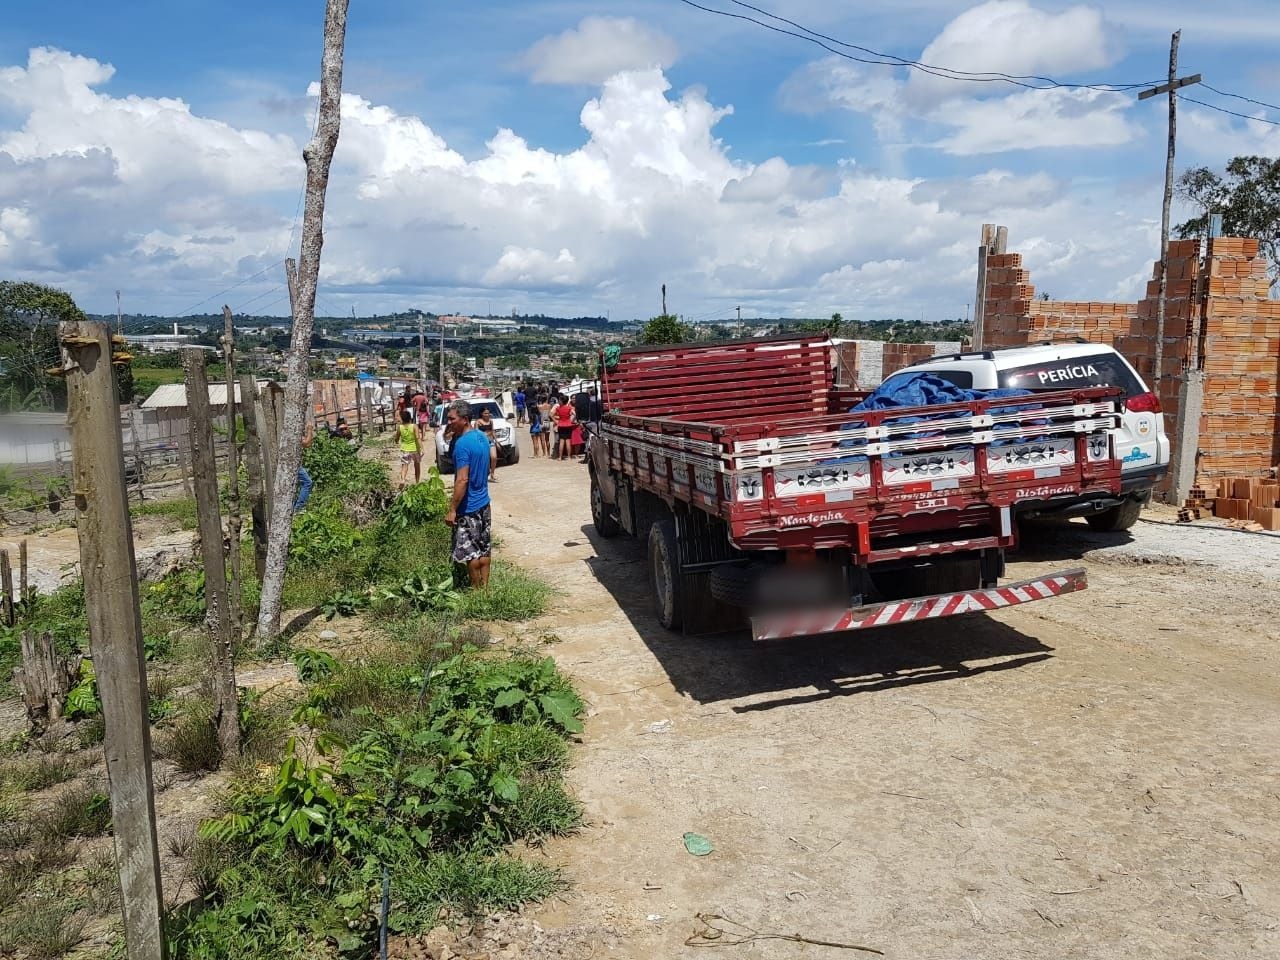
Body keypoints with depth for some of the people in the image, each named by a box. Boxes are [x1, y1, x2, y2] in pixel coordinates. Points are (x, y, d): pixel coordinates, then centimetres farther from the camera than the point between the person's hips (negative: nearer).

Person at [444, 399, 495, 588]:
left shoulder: (462, 444, -22)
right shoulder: (482, 436, 4)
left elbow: (462, 480, -25)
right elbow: (493, 457, 19)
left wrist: (452, 510, -21)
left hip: (468, 508, -9)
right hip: (484, 502, 9)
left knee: (470, 552, 3)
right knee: (484, 549, 15)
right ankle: (485, 586, 24)